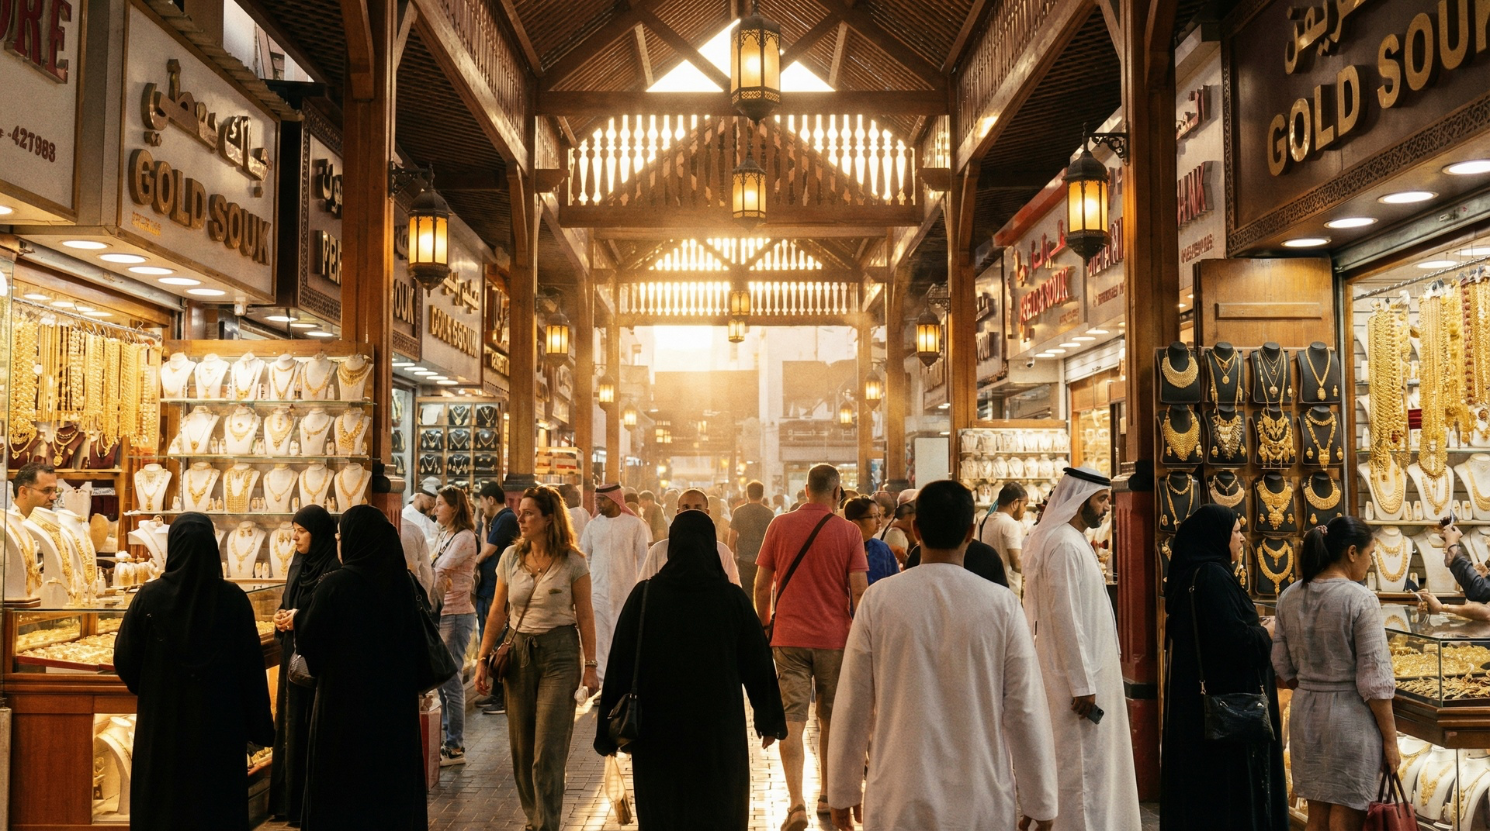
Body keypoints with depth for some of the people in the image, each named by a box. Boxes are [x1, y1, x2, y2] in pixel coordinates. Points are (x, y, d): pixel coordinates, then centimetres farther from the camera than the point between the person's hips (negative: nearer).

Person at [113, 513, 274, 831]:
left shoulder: (149, 597, -11)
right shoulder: (233, 599, -12)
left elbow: (125, 661, -3)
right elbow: (252, 669, -10)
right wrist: (260, 728, 0)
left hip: (162, 729, 1)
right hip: (219, 729, 0)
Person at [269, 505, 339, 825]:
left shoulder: (333, 570, -15)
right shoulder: (297, 564, 9)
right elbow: (286, 604, 17)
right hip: (292, 655, 8)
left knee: (314, 727, -2)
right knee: (290, 722, 13)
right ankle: (289, 797, 23)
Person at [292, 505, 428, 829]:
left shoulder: (335, 584, -15)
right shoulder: (402, 582, -3)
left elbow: (309, 641, -8)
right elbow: (417, 646, 4)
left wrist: (297, 619, 12)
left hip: (346, 697, -4)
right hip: (395, 702, 4)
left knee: (343, 782, 10)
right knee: (392, 775, 15)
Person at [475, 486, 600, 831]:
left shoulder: (572, 563, -7)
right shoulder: (511, 556, 3)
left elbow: (585, 616, -3)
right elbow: (498, 611, 10)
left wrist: (590, 666, -4)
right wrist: (483, 659, 8)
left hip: (559, 653, -4)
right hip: (518, 652, 4)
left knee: (548, 752, -5)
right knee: (521, 748, 10)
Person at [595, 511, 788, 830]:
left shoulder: (644, 596, -9)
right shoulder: (732, 598, -10)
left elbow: (620, 665, -6)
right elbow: (758, 663, -3)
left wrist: (612, 731, 3)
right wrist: (769, 720, 11)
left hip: (657, 729, 1)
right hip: (719, 728, 0)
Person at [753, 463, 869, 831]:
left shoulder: (780, 526, -1)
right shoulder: (848, 531, -4)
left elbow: (761, 585, 2)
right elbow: (859, 589, -7)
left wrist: (765, 625, 15)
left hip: (789, 637, 0)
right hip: (834, 638, 0)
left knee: (792, 721, 0)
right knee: (830, 720, 16)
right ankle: (827, 796, 28)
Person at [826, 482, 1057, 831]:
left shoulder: (879, 599, -7)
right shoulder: (1002, 604, -8)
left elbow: (853, 704, -2)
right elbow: (1026, 710, -5)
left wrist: (841, 793, 10)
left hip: (898, 803, 0)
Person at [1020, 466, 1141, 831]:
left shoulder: (1072, 541, 13)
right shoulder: (1064, 544, -18)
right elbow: (1065, 618, -22)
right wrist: (1083, 684, -21)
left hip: (1085, 671, 10)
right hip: (1077, 677, -10)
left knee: (1089, 763, 17)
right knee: (1081, 765, -3)